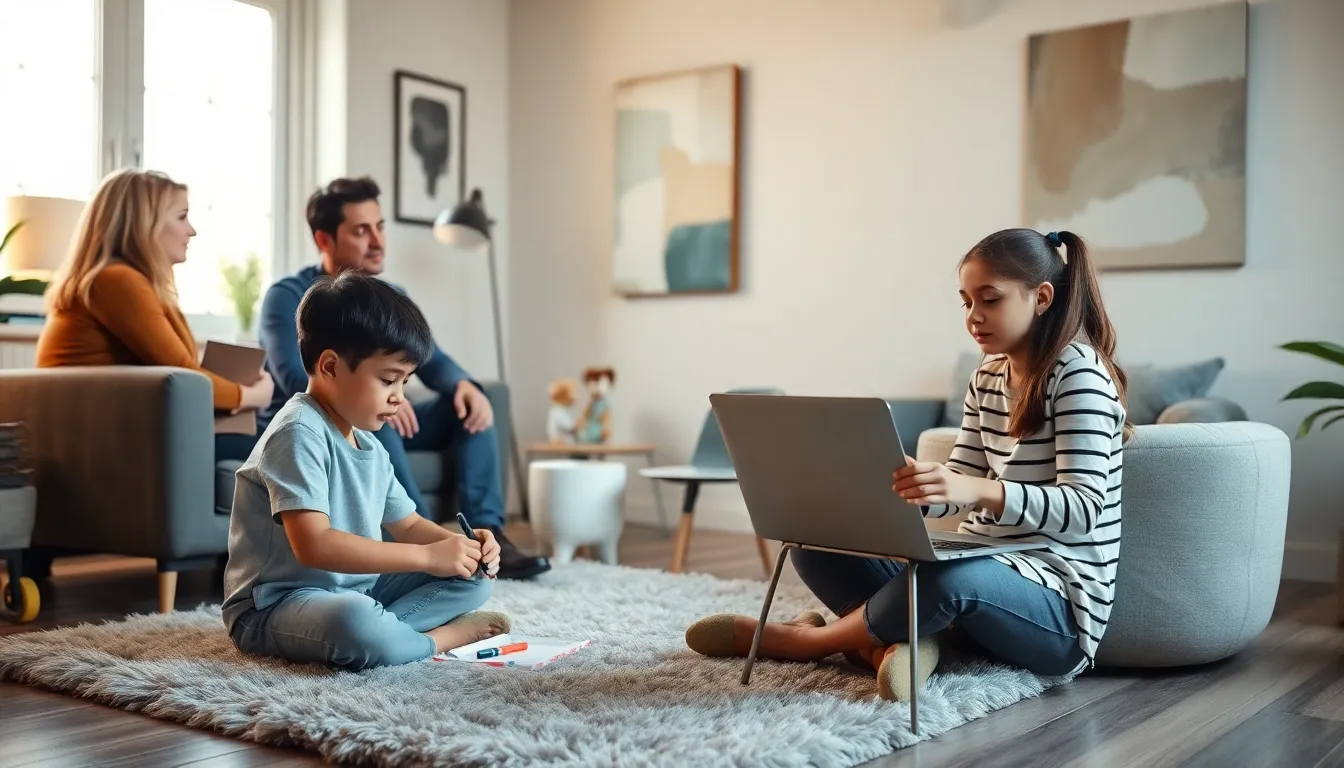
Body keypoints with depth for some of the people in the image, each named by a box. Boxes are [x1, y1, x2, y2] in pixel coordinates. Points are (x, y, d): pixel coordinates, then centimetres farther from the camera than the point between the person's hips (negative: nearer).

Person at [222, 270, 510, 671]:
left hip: (357, 591, 9)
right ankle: (442, 637, -11)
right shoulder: (299, 433, -19)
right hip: (276, 606, -9)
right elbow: (314, 545, -29)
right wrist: (427, 556, -27)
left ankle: (381, 630, -15)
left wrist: (461, 546, -4)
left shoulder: (369, 446, 11)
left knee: (473, 579, 6)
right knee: (356, 624, -41)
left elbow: (407, 524, 18)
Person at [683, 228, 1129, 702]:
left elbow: (1084, 508, -22)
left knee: (947, 577, -39)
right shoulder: (987, 380, 12)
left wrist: (980, 490, -39)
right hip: (981, 568, 8)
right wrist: (895, 487, -11)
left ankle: (805, 639, -13)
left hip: (1060, 609, -8)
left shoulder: (1077, 373, -12)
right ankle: (894, 644, -24)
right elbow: (956, 490, 10)